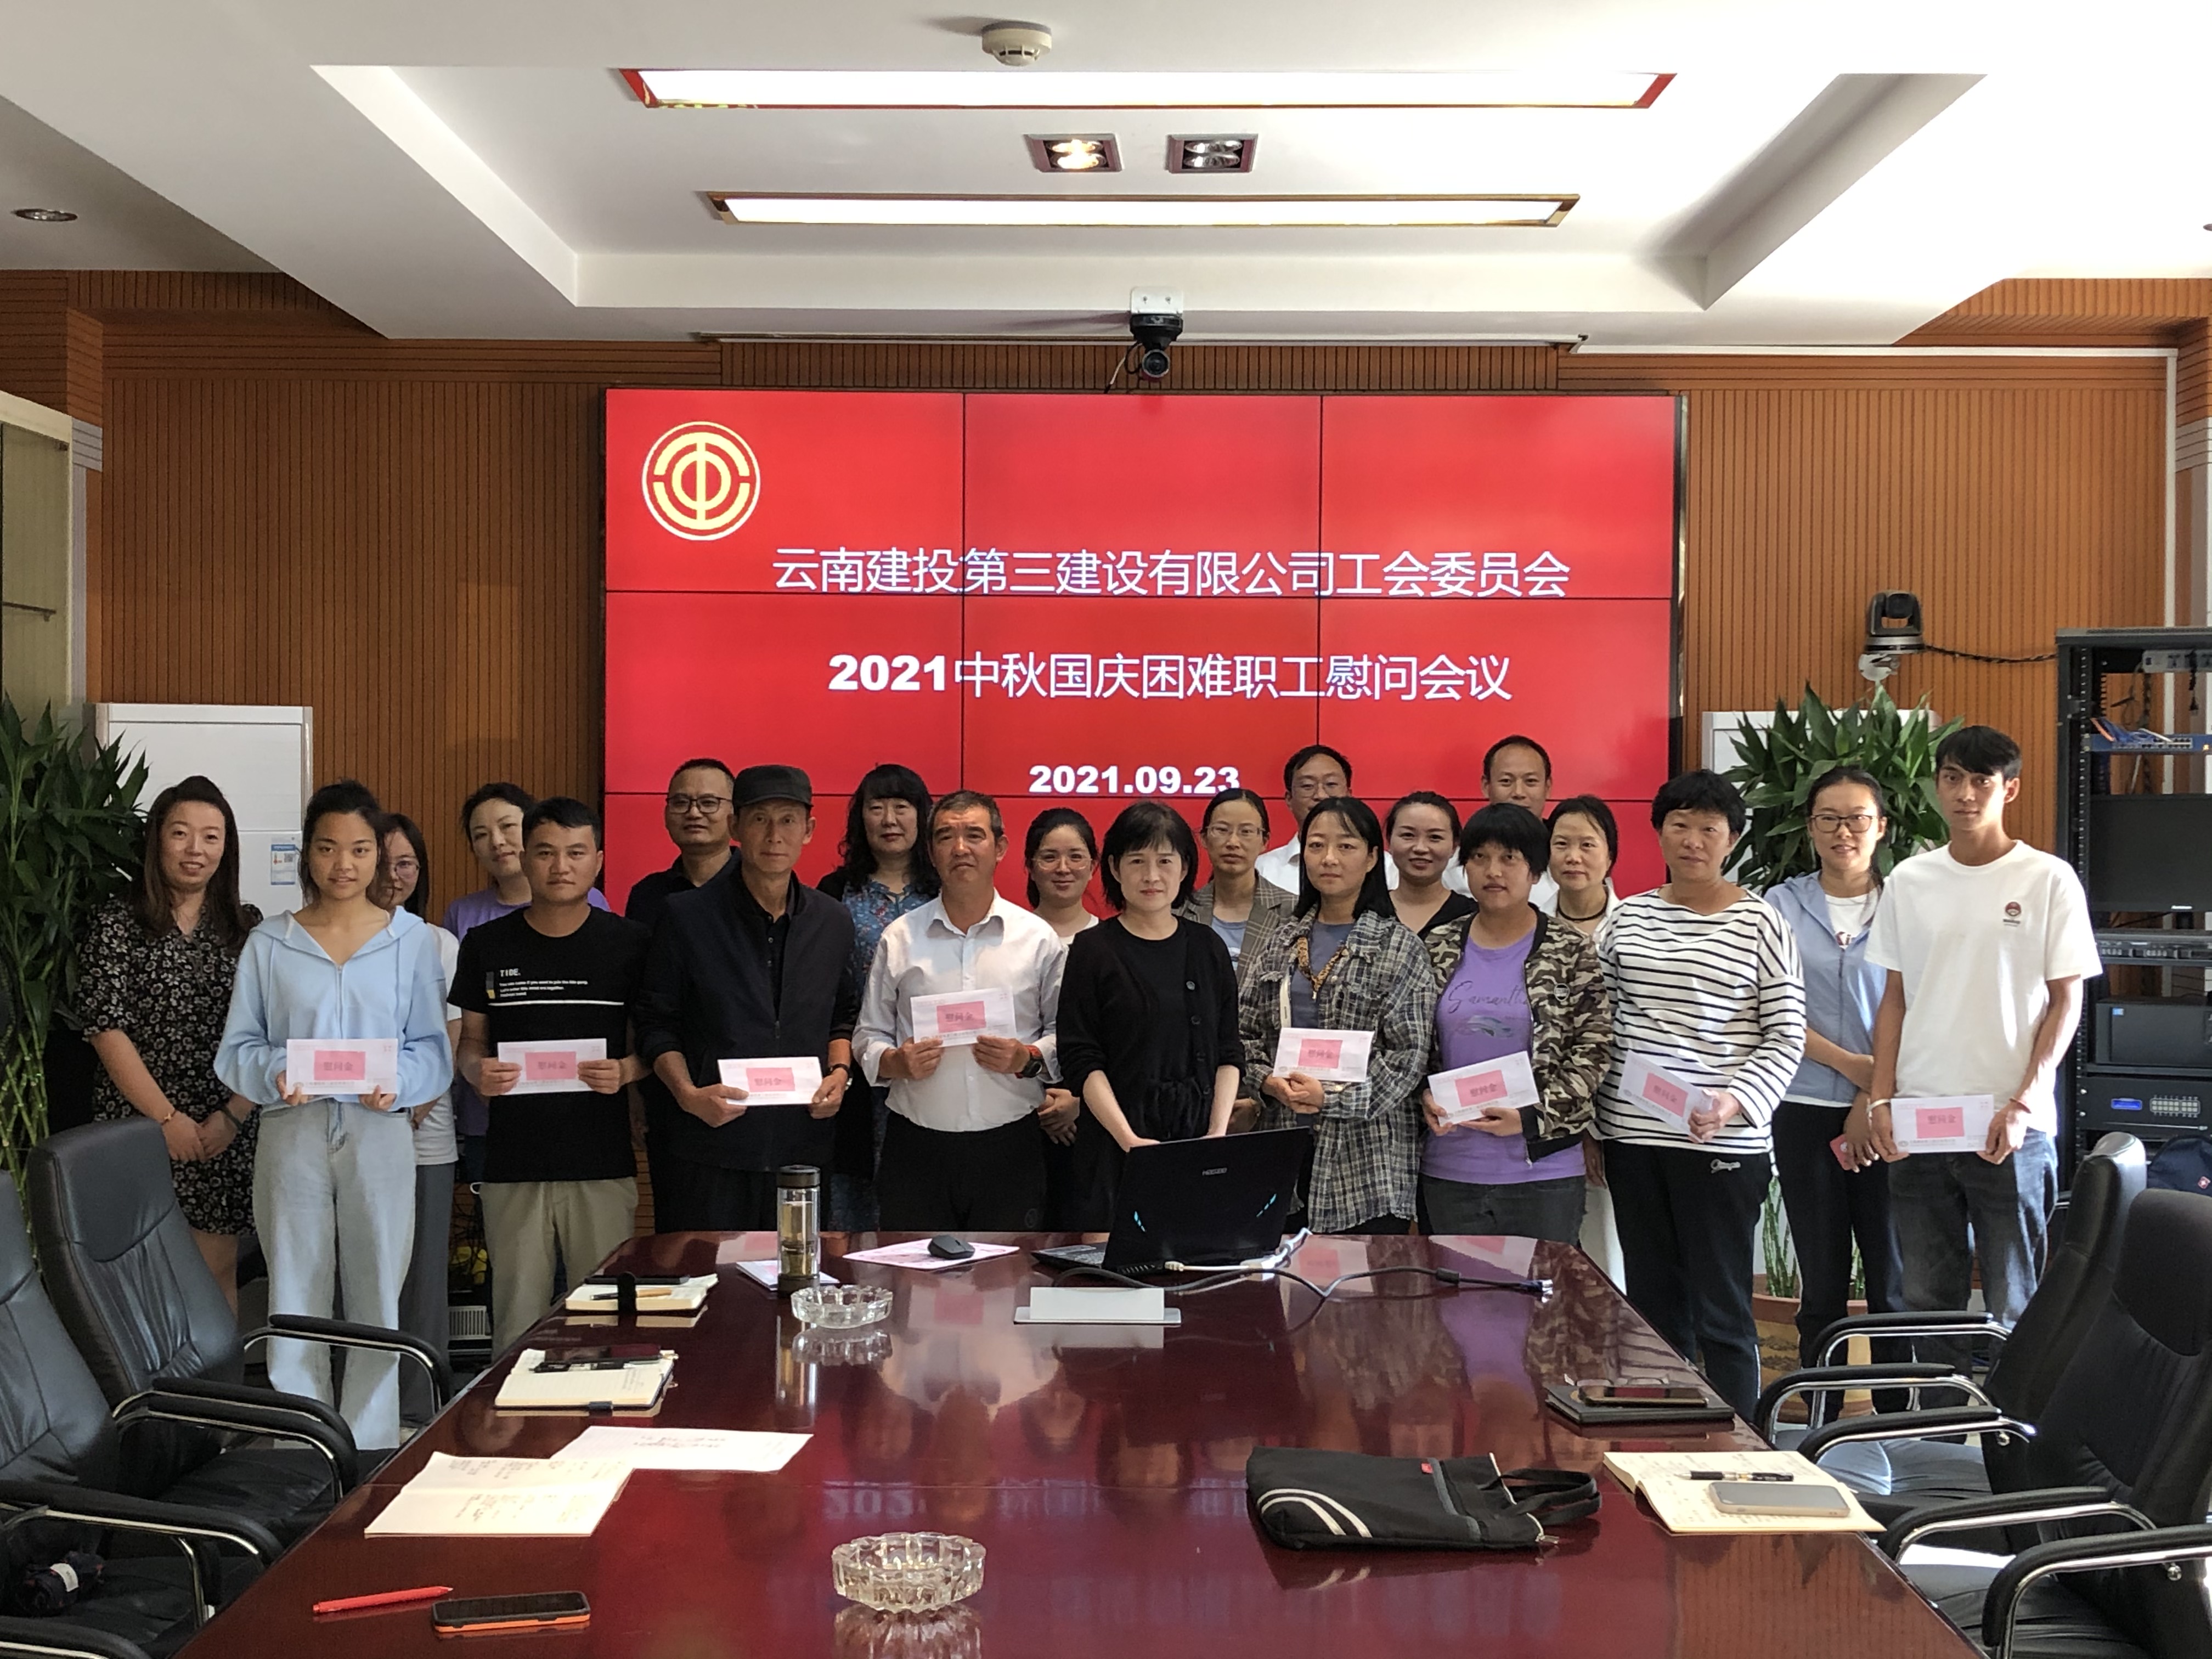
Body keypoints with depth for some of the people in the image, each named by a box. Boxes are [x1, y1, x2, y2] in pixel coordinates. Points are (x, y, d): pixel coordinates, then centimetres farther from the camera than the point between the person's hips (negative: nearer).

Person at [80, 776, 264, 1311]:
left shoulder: (247, 926, 8)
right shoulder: (117, 923, 1)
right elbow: (107, 1029, -6)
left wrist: (233, 1115, -7)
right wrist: (167, 1117, -12)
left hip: (225, 1133, 2)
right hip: (139, 1127, -2)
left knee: (218, 1272, 4)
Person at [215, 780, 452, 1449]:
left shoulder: (411, 938, 4)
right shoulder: (269, 944, 6)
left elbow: (434, 1047, 3)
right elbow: (237, 1048, 4)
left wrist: (398, 1081, -16)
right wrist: (275, 1074, -16)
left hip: (380, 1132, 0)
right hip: (292, 1134, 0)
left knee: (378, 1299, 4)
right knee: (295, 1301, 4)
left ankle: (369, 1458, 14)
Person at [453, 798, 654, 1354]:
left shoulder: (629, 944, 3)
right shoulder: (488, 945, 7)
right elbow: (471, 1040, 14)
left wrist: (626, 1070, -12)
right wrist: (478, 1071, -8)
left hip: (603, 1166, -1)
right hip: (513, 1166, 1)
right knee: (516, 1324, 4)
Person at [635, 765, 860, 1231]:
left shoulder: (834, 922, 10)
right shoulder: (686, 916, -1)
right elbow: (656, 1024, 2)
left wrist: (840, 1074, 2)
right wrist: (688, 1093, -13)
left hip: (805, 1150, 3)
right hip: (711, 1153, -3)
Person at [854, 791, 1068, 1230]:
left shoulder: (1038, 938, 5)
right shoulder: (899, 938, 7)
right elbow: (868, 1037, 10)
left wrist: (1028, 1059, -11)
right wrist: (896, 1061, -10)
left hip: (1010, 1145, 0)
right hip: (918, 1145, 1)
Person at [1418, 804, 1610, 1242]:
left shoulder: (1571, 952, -3)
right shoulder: (1439, 948, 6)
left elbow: (1593, 1051, -5)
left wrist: (1531, 1116, -14)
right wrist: (1425, 1096, -6)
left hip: (1542, 1171, -2)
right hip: (1449, 1171, 3)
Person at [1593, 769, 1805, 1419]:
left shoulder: (1760, 924, -3)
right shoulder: (1626, 916, 9)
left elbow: (1786, 1038, -4)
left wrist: (1732, 1103, -18)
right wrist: (1587, 1125, 7)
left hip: (1722, 1144, -4)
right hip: (1632, 1138, 4)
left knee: (1722, 1311, 0)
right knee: (1653, 1303, 13)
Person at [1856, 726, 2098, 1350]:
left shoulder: (2048, 879, -2)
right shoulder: (1908, 881, 8)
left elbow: (2066, 1000, -1)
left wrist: (2022, 1102, -10)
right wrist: (1882, 1099, 3)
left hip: (2009, 1126, -3)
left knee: (2013, 1304, 3)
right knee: (1926, 1297, 11)